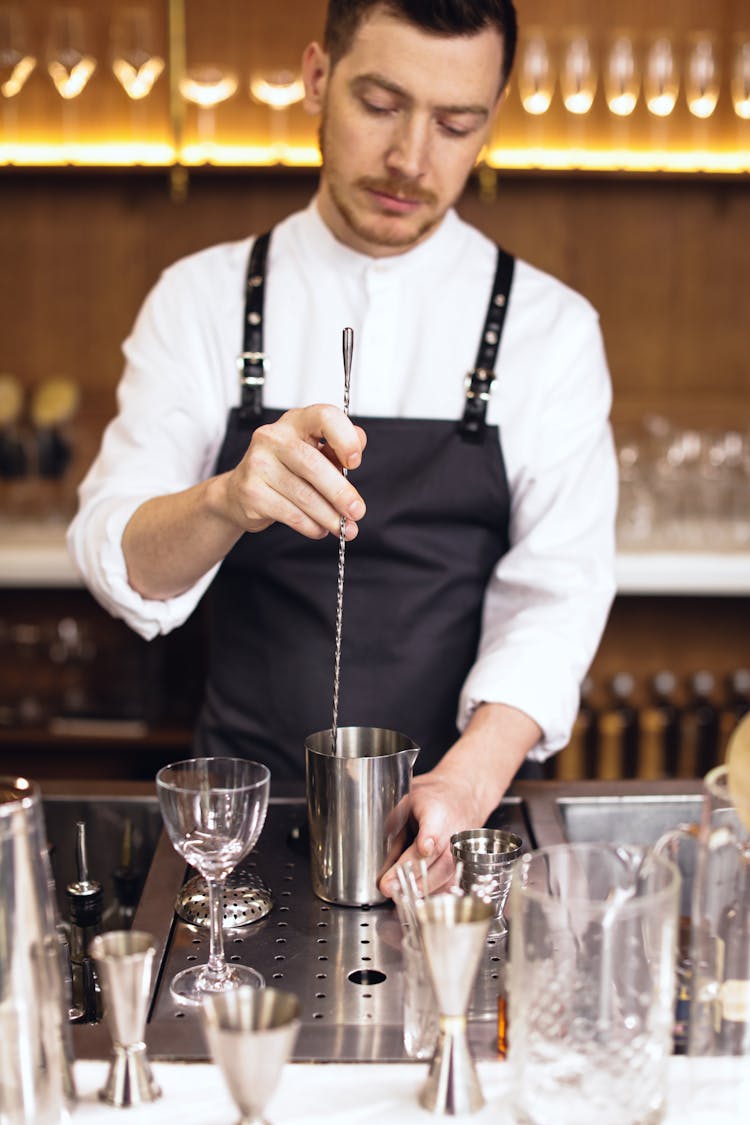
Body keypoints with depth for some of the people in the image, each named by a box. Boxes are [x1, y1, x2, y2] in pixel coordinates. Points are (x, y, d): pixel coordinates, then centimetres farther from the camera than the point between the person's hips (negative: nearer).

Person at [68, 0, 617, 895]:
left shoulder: (551, 327, -1)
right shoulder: (202, 300, 1)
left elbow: (555, 594, -8)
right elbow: (113, 563, -8)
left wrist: (468, 781, -26)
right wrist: (226, 501, -30)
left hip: (464, 805, 0)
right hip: (243, 802, 1)